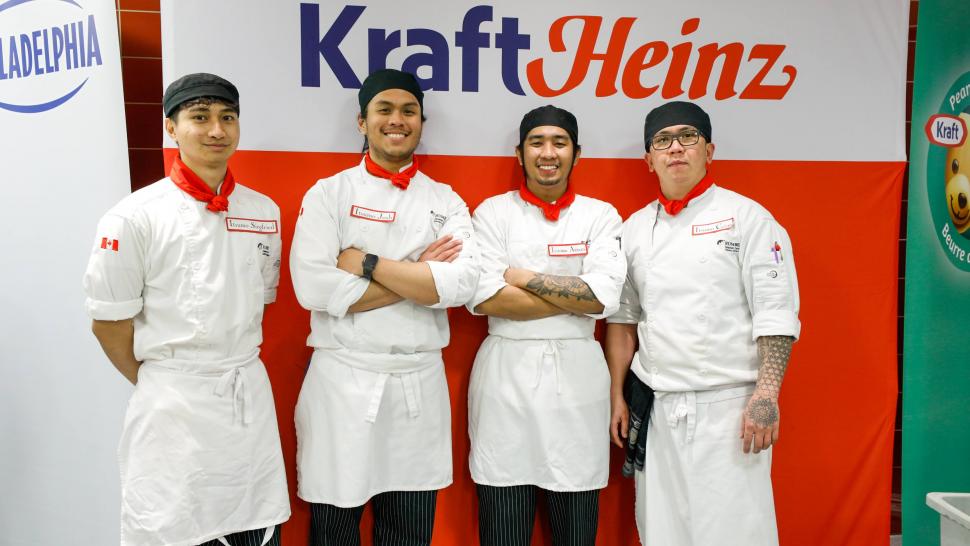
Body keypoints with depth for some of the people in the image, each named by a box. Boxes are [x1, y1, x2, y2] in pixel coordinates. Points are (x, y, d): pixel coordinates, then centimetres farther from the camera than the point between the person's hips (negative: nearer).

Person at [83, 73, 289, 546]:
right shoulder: (133, 217, -9)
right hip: (171, 404, -4)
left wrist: (234, 370, 11)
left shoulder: (264, 212, 4)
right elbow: (109, 324, -4)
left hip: (251, 395, 4)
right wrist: (160, 387, 5)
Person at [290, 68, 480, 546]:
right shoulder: (329, 194, 0)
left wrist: (366, 263, -13)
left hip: (420, 384, 2)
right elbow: (314, 288, -14)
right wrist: (418, 276, -11)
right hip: (344, 380, -2)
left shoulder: (446, 201, 7)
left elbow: (460, 285, -10)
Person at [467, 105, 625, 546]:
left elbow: (603, 297, -8)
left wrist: (522, 277, -8)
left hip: (577, 374, 1)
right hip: (506, 374, 0)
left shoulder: (601, 216, 6)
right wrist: (575, 298, -9)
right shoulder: (493, 212, 4)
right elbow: (484, 297, -10)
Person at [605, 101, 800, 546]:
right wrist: (618, 397, 10)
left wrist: (766, 396, -16)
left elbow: (776, 313, -8)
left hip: (728, 406, -4)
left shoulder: (746, 217, -2)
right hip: (655, 409, 4)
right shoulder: (634, 228, 11)